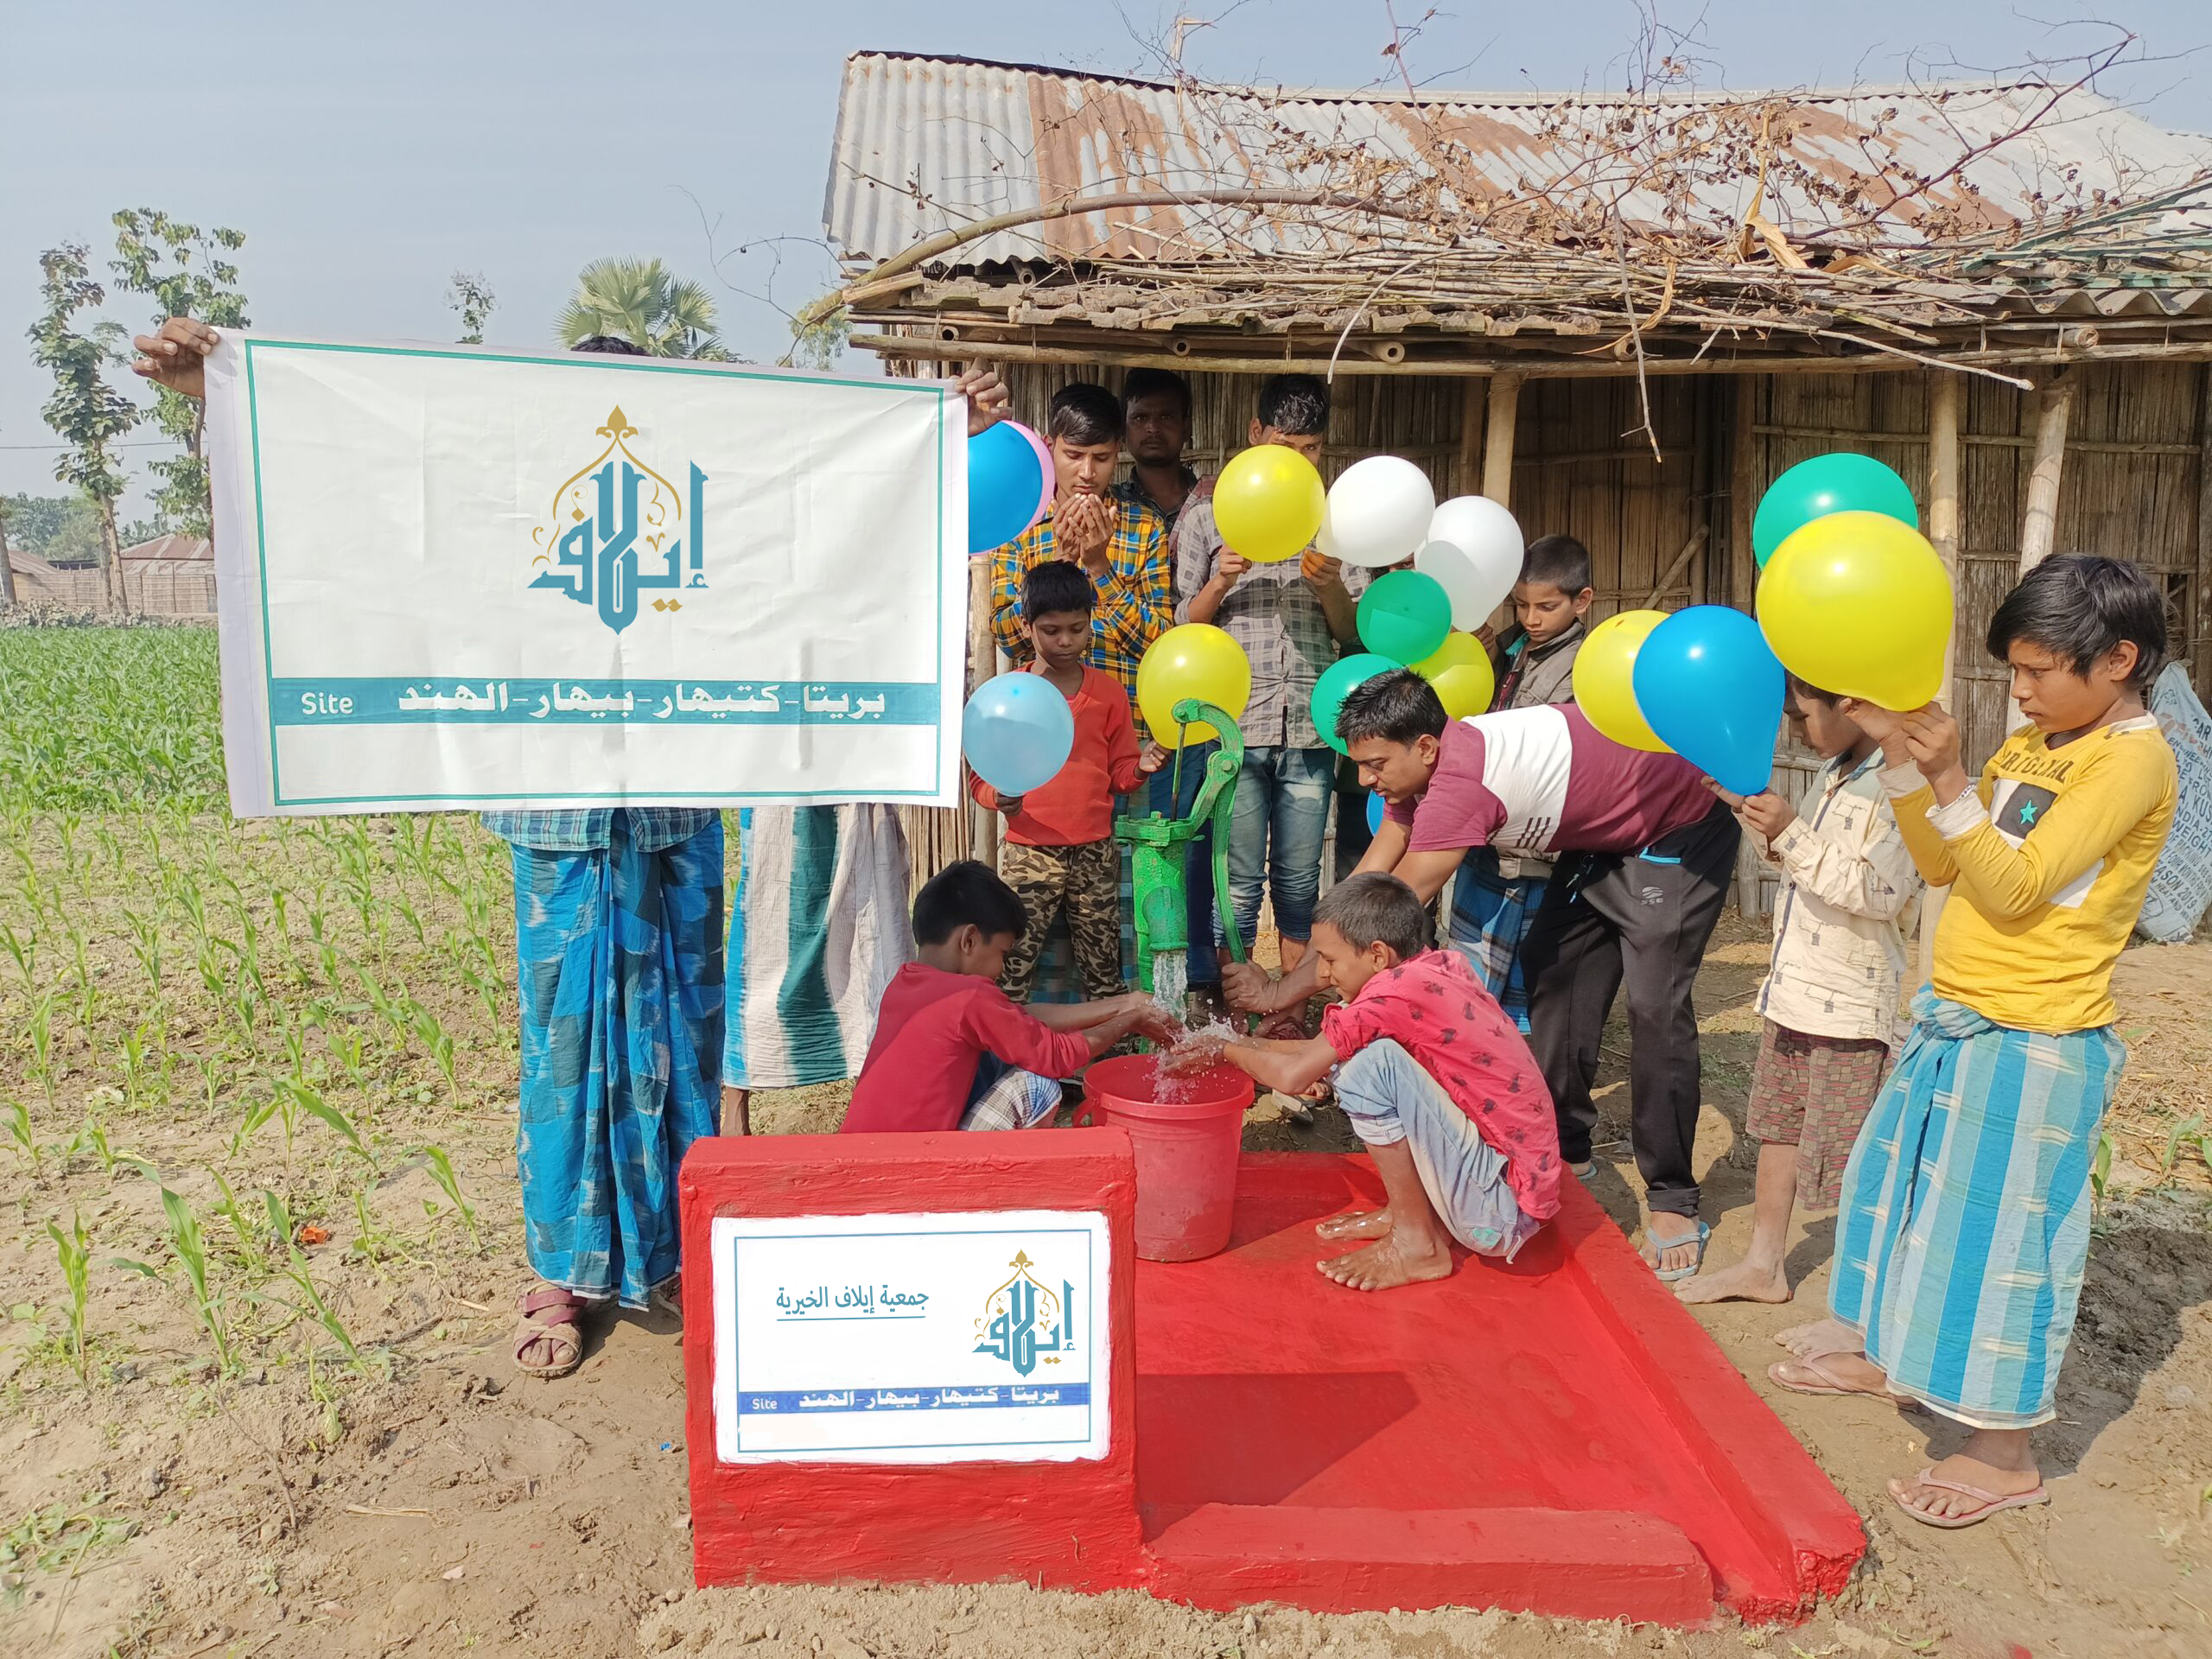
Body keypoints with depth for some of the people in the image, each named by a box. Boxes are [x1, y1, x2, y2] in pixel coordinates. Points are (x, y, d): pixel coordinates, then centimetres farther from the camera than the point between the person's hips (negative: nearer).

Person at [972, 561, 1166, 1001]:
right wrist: (999, 797, -18)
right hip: (1028, 851, -2)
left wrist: (1140, 767, -9)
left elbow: (1118, 774, 12)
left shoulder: (1108, 692, 8)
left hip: (1095, 852, 2)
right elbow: (980, 777, 2)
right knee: (1012, 967, -4)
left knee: (1103, 970, 9)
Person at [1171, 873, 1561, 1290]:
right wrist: (1240, 1042, 9)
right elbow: (1319, 1051, 14)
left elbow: (1293, 1076, -17)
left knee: (1372, 1062, -22)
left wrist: (1225, 1049, 0)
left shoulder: (1401, 987, -22)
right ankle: (1410, 1212, 12)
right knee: (1348, 1052, 8)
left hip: (1504, 1212, -9)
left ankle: (1417, 1244, -7)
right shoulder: (1442, 967, 4)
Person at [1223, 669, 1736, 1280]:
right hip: (1606, 839, 10)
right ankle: (1564, 1148, 23)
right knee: (1553, 978, 9)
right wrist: (1295, 983, -11)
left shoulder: (1461, 782, -36)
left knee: (1654, 1006, -15)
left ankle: (1673, 1206, -4)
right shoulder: (1427, 766, -8)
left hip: (1679, 833, -10)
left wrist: (1281, 991, -25)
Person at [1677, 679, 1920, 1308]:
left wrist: (1793, 836, -28)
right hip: (1793, 991, 10)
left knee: (1849, 1158, 0)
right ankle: (1763, 1265, 34)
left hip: (1850, 1006, -10)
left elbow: (1880, 892, -25)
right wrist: (1751, 806, 7)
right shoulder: (1835, 773, 11)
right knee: (1778, 1126, 19)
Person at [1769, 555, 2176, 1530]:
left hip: (2033, 1043, -8)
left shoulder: (2132, 758, -15)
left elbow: (2017, 888, -21)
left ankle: (2005, 1455, 16)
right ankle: (1878, 1352, 41)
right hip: (1956, 1020, 9)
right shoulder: (2031, 745, 9)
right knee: (1902, 1188, 20)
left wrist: (1946, 779, -26)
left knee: (1996, 1228, 0)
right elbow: (1942, 867, 8)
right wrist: (1898, 753, -1)